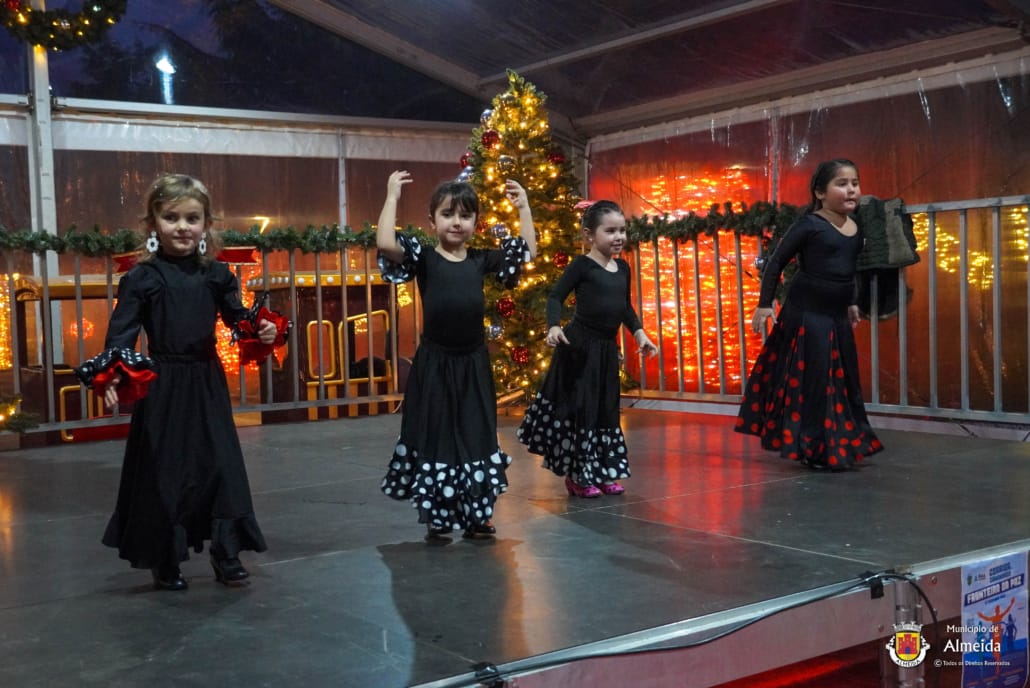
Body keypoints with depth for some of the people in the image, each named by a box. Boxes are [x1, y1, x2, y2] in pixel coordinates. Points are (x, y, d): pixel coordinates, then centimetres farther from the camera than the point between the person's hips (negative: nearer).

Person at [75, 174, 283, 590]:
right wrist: (112, 376, -28)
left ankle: (226, 553, 17)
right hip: (162, 386, -3)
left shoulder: (216, 274, 5)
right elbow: (121, 332, -13)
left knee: (221, 465, 5)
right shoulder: (142, 278, -6)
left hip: (207, 383, 3)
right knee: (164, 472, 4)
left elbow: (236, 315, 13)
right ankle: (165, 563, 19)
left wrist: (260, 330, -9)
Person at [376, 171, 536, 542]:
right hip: (435, 362, -4)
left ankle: (476, 514, 25)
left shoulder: (481, 259, 7)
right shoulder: (423, 259, -4)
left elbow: (528, 251, 15)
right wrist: (392, 197, -15)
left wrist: (523, 206, 13)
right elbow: (386, 244, -22)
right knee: (435, 436, 5)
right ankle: (436, 519, 18)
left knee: (476, 436, 11)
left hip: (473, 362, 4)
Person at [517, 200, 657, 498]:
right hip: (579, 346, -7)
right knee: (579, 408, -2)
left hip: (606, 349, 7)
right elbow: (555, 297, -12)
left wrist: (639, 332, 12)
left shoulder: (623, 268, 10)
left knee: (605, 410, 13)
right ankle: (576, 476, 10)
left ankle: (601, 472, 24)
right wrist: (553, 326, -27)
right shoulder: (582, 265, -10)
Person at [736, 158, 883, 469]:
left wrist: (851, 302, 27)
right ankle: (813, 449, 6)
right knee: (811, 381, -4)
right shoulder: (810, 224, -13)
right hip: (806, 313, -8)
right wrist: (764, 303, -12)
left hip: (837, 315, 8)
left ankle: (843, 445, 26)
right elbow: (777, 261, -10)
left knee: (845, 380, 13)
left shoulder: (855, 229, 8)